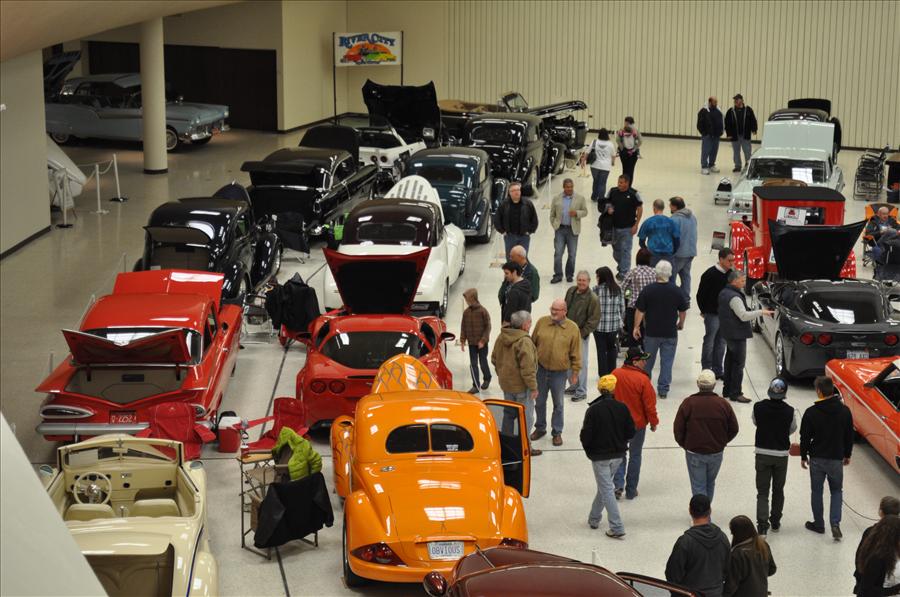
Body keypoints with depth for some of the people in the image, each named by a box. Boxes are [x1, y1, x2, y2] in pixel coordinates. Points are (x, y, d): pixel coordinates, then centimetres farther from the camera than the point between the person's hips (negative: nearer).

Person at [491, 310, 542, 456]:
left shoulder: (501, 337, 1)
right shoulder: (524, 342, -25)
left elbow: (494, 358, 13)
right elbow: (527, 367, -25)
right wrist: (533, 387, -17)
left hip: (505, 383, 8)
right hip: (521, 386, -8)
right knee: (526, 416, 5)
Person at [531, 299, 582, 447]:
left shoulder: (572, 328, -10)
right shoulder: (542, 322, -5)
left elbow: (575, 354, -4)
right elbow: (533, 343, 5)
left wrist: (575, 372, -2)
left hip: (560, 372, -2)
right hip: (541, 369, 2)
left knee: (558, 404, 10)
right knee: (540, 402, 15)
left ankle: (557, 432, 23)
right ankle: (540, 428, 32)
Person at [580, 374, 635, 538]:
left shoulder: (593, 410, -18)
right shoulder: (622, 408, -8)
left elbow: (585, 436, -15)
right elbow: (630, 432, -2)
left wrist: (589, 450, 4)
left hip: (599, 456, -4)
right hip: (618, 455, 4)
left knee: (606, 490, 1)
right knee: (604, 486, 22)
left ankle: (617, 528, -5)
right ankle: (594, 519, 34)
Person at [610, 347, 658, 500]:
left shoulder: (615, 374, -8)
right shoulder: (642, 379, -21)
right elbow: (649, 404, -15)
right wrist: (653, 422, 1)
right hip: (638, 424, -3)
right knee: (635, 456, 13)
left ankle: (618, 484, 3)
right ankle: (631, 491, 19)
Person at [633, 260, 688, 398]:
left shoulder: (648, 290, -10)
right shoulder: (676, 291, -5)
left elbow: (640, 310, -7)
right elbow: (683, 310, 6)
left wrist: (636, 326, 4)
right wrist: (681, 323, 24)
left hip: (652, 332, 0)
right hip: (670, 333, 0)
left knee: (648, 361, 16)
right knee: (667, 361, 6)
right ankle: (663, 389, 6)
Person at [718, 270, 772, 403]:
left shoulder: (724, 293, 10)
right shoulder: (734, 297, -22)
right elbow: (744, 316, -26)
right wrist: (761, 312, -21)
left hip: (728, 334, 10)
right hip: (737, 335, -10)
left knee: (730, 362, 18)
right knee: (738, 364, -6)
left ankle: (727, 390, 25)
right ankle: (735, 394, -5)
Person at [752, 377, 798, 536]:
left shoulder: (758, 407, -13)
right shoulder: (790, 411, -15)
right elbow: (792, 429, 2)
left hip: (762, 453, 0)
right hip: (781, 454, 0)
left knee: (762, 491, 4)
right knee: (778, 490, 19)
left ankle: (762, 523, -11)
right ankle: (775, 521, 29)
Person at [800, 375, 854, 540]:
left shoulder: (811, 412, -14)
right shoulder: (844, 411, -7)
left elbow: (805, 437, -7)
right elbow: (849, 436, 2)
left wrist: (803, 456, 8)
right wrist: (847, 455, 17)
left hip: (817, 459, -1)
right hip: (836, 458, 1)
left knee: (816, 491, 15)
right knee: (836, 491, 16)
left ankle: (818, 524, 25)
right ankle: (835, 524, 0)